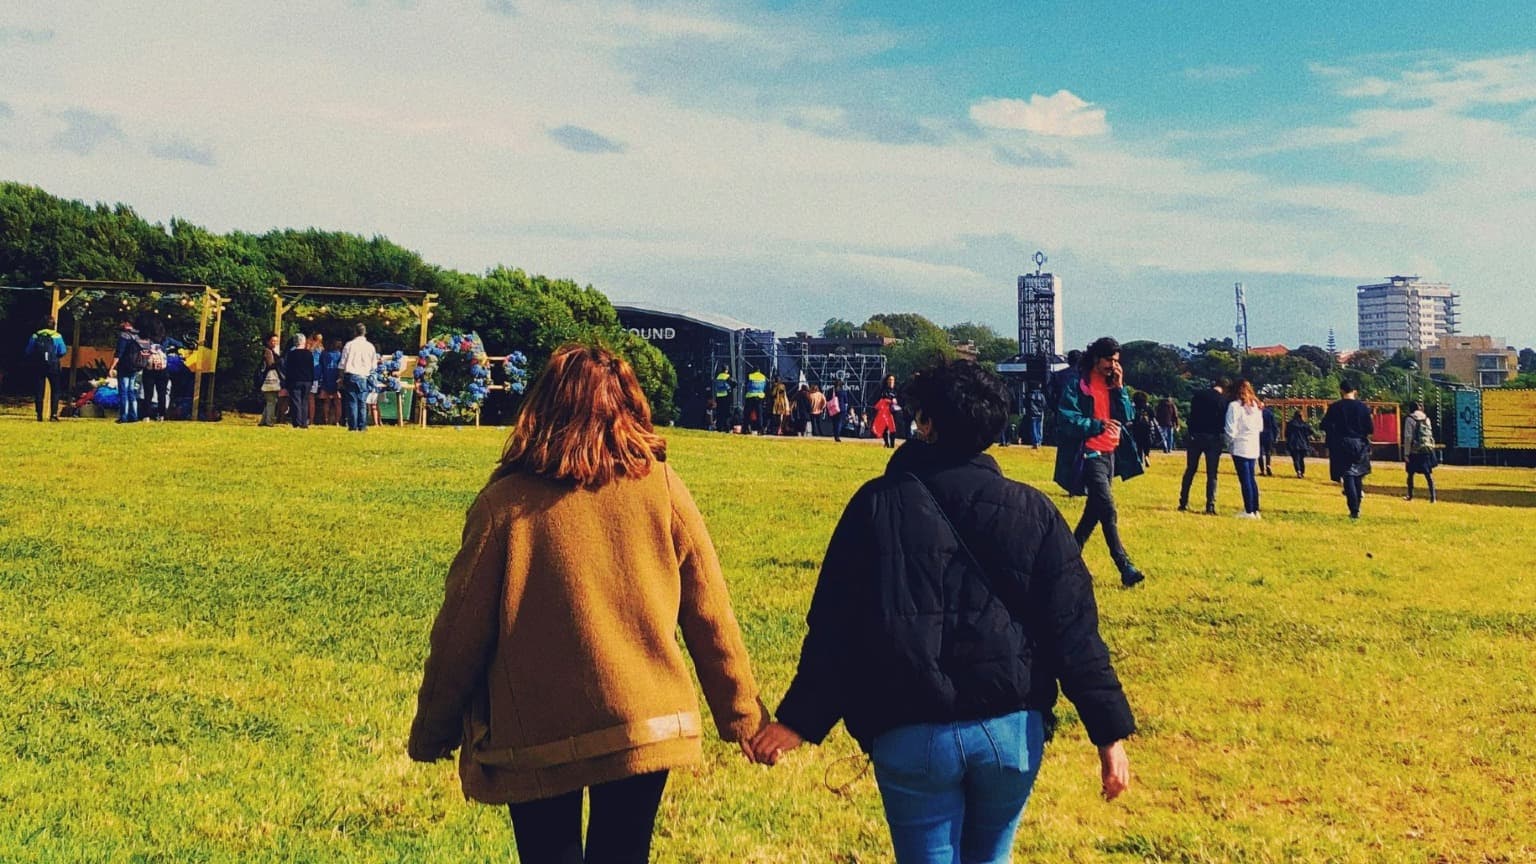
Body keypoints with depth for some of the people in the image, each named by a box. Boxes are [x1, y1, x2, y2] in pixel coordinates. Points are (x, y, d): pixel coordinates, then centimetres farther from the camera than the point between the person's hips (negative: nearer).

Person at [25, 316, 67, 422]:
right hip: (53, 366, -2)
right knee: (55, 390, 7)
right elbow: (62, 352, -9)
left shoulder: (35, 336, 2)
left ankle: (39, 415, 5)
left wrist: (34, 361, 17)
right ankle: (54, 413, -3)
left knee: (39, 391, 7)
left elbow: (28, 352, 1)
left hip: (39, 366, 2)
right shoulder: (57, 336, -5)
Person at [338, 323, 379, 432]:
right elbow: (374, 365, 8)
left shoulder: (349, 345, 0)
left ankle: (353, 426, 0)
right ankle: (362, 426, 2)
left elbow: (342, 363, 1)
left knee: (352, 402, 2)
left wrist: (342, 378, 6)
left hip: (351, 375, -1)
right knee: (362, 402, 5)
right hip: (363, 377, 1)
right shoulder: (370, 346, 4)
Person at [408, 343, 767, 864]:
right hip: (646, 730, 1)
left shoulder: (505, 502, -9)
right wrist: (743, 716, 11)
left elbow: (460, 631, -4)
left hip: (534, 742, -1)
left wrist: (431, 733, 10)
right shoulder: (662, 488, -4)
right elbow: (709, 617, 0)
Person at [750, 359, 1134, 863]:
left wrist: (799, 719, 0)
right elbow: (1074, 632, -3)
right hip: (1013, 729, 2)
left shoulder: (878, 505, -4)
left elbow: (835, 627, -5)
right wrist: (1110, 732, 0)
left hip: (911, 735, -2)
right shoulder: (1032, 510, 0)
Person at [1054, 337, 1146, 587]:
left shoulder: (1113, 384, 13)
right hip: (1090, 453, -8)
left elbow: (1126, 418, 6)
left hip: (1110, 453, 8)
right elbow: (1066, 419, -13)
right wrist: (1098, 425, -22)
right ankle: (1126, 568, -12)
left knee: (1095, 509, 13)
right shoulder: (1077, 382, -8)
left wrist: (1119, 388, -4)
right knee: (1108, 512, -12)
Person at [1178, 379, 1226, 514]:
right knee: (1212, 474, 1)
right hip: (1213, 438, -3)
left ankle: (1183, 503, 11)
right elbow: (1224, 422, -4)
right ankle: (1210, 506, -5)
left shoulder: (1198, 396, 4)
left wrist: (1189, 433, 9)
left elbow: (1191, 416, 5)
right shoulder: (1223, 400, -4)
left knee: (1190, 470, 11)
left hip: (1195, 436, 3)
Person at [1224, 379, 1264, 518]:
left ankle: (1249, 511, -2)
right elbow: (1260, 427, 15)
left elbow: (1231, 430, -14)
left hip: (1240, 447, -7)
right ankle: (1255, 510, 16)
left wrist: (1229, 442, 2)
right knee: (1252, 478, 14)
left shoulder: (1235, 406, -12)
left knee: (1245, 479, -3)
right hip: (1254, 447, 7)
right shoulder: (1256, 406, 10)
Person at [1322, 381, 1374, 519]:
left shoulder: (1335, 407, -7)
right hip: (1360, 445, 2)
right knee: (1358, 477, 16)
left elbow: (1325, 426, -8)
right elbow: (1371, 429, 0)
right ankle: (1357, 508, 23)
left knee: (1348, 477, -1)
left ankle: (1354, 510, -9)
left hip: (1342, 445, -2)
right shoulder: (1363, 407, -1)